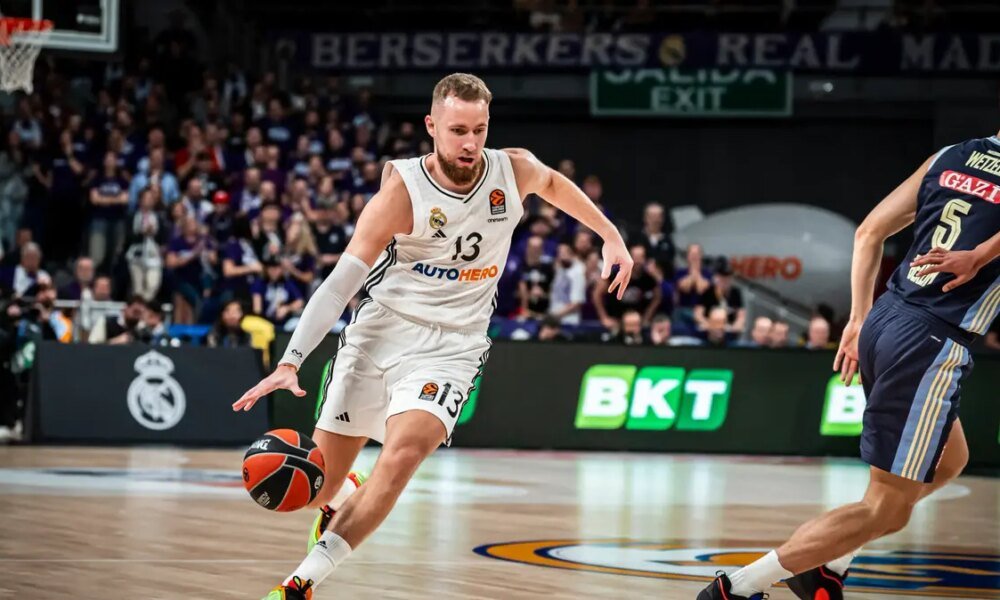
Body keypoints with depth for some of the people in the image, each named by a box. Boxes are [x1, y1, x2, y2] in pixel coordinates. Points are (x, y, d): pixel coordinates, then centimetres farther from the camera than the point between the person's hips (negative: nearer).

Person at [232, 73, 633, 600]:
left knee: (401, 457, -27)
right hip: (381, 332, -1)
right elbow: (341, 282, -19)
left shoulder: (514, 170, -5)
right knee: (315, 486, 5)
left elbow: (554, 184, 23)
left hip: (452, 345, 1)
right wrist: (290, 362, -28)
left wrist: (611, 236, 24)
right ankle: (331, 514, 46)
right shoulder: (404, 187, -15)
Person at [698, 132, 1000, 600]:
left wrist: (860, 320, 17)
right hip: (932, 344, -8)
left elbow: (870, 232, 13)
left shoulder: (949, 157, 11)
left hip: (884, 320, 8)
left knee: (948, 460, 29)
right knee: (886, 510, 2)